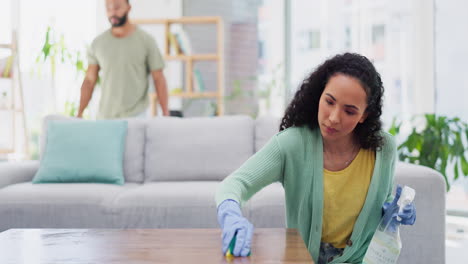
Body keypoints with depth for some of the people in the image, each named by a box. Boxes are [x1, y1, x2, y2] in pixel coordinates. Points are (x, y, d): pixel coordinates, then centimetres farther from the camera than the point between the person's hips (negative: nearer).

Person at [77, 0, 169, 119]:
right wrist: (79, 113, 2)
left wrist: (166, 114, -7)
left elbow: (158, 79, -1)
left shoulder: (146, 41, -2)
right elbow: (89, 80, 9)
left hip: (136, 117, -2)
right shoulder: (98, 43, 5)